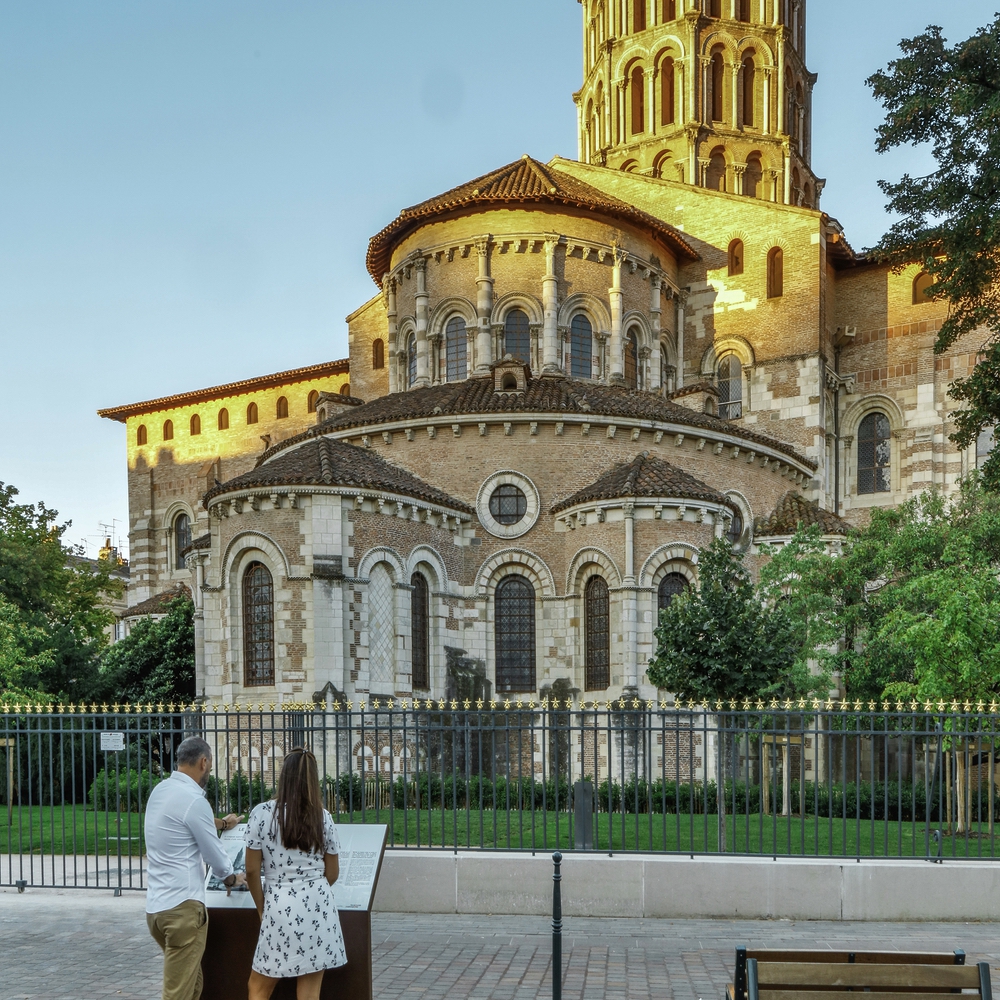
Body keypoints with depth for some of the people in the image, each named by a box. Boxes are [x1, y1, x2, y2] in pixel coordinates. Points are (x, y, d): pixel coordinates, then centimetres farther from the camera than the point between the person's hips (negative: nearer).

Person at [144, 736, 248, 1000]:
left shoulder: (160, 790, 10)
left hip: (156, 905, 9)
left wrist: (219, 824, 48)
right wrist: (231, 878, 15)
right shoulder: (194, 800, -16)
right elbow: (213, 851, -6)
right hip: (182, 906, -9)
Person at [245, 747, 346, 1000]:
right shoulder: (322, 817, 2)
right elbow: (332, 873, 8)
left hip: (280, 906, -2)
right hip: (319, 905, 2)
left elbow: (252, 870, -3)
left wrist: (262, 908, 12)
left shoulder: (262, 813, -5)